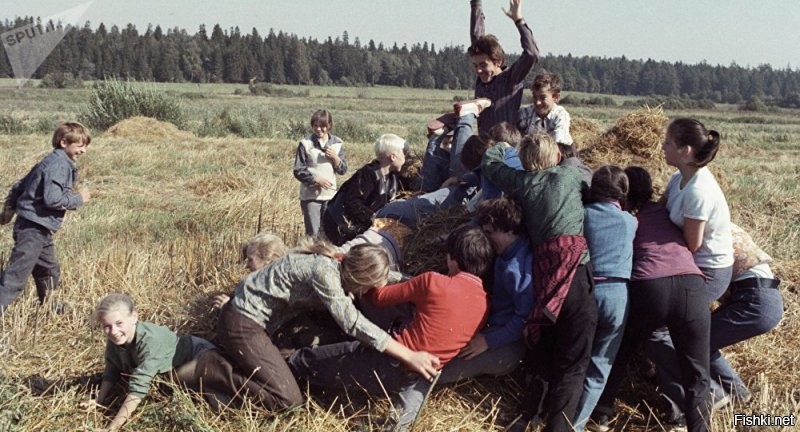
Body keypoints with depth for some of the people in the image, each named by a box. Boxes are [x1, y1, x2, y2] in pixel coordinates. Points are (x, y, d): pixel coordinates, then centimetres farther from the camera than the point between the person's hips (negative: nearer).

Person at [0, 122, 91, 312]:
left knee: (50, 271, 23)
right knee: (16, 277, -14)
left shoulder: (51, 161, 14)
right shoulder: (59, 164, -15)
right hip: (33, 229, -10)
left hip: (39, 229, 10)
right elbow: (52, 198, -27)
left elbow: (19, 186, 19)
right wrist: (78, 199, -13)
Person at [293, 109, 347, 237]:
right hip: (310, 196, -3)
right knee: (312, 232, -3)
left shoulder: (337, 144, 4)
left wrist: (335, 157, -12)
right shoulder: (305, 143, -6)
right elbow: (298, 171, -6)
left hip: (330, 195, 3)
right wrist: (316, 180, -17)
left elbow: (343, 170, 6)